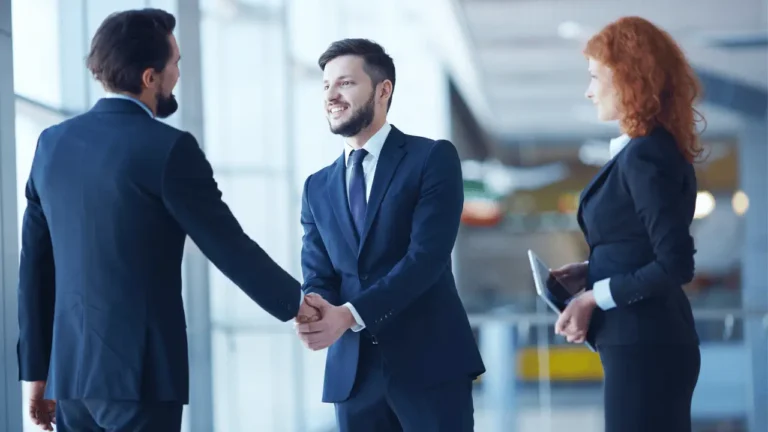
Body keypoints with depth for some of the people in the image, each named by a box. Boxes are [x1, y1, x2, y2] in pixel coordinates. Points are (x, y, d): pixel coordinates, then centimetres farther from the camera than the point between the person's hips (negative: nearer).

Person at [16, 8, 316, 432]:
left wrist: (37, 369, 17)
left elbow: (34, 266, 11)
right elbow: (229, 247, -6)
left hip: (70, 369, 6)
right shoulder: (168, 149, -12)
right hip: (140, 373, -6)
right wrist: (295, 302, 10)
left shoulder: (53, 143, 7)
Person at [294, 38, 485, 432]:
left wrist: (350, 314, -21)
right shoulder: (317, 188, 15)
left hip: (429, 361, -4)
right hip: (353, 371, 5)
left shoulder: (432, 158, -1)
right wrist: (315, 310, -18)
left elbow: (427, 255, -12)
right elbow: (317, 275, 7)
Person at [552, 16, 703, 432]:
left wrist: (595, 297, -16)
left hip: (643, 347, -10)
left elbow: (675, 264, -21)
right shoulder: (657, 149, 13)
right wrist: (590, 273, 10)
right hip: (651, 342, 10)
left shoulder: (644, 156, -17)